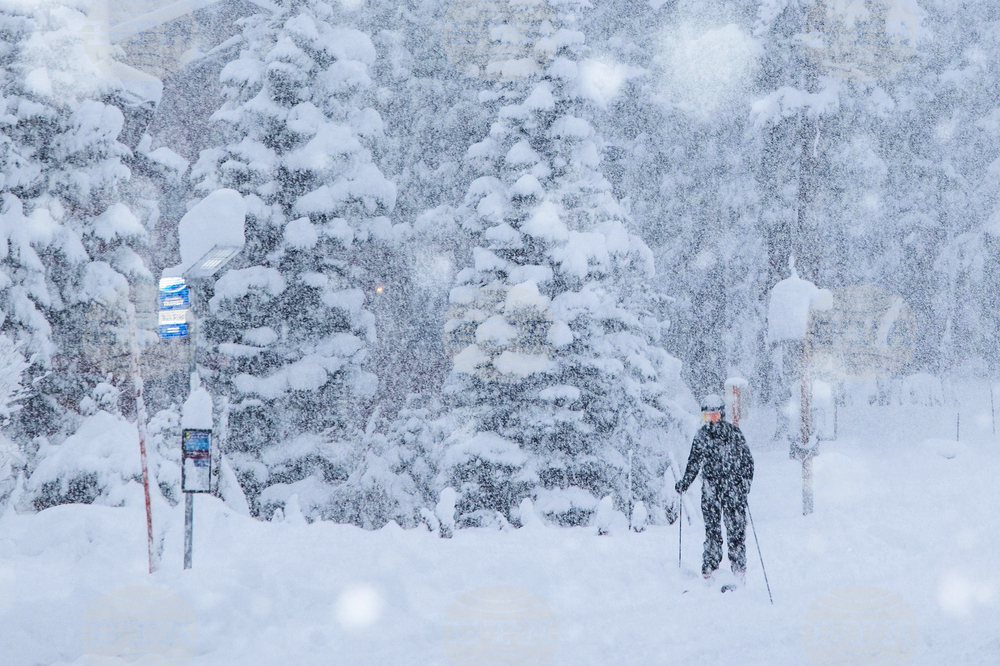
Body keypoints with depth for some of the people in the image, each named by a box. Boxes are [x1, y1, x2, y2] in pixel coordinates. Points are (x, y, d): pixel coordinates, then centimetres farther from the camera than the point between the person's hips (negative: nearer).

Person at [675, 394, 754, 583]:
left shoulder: (702, 435, -6)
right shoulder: (735, 432, 2)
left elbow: (694, 463, -5)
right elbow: (748, 461, 3)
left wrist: (683, 484, 6)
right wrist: (745, 484, 10)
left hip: (711, 489, -2)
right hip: (734, 490, 2)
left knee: (712, 528, 6)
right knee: (736, 528, 5)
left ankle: (710, 568, 4)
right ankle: (739, 570, 5)